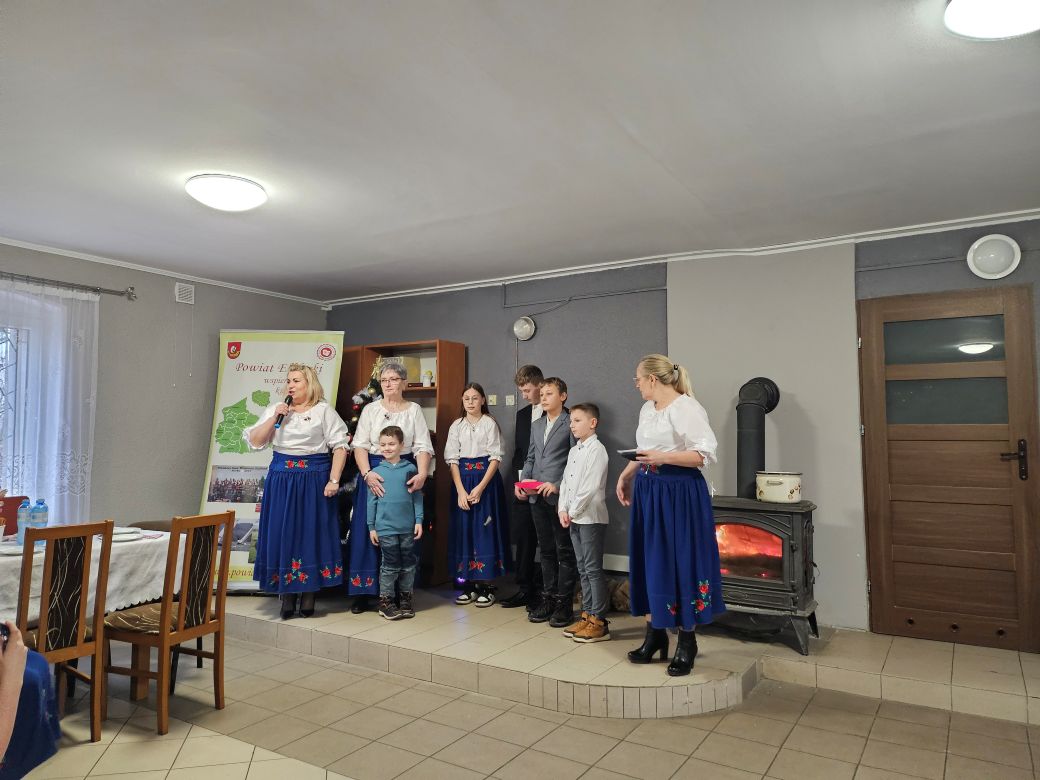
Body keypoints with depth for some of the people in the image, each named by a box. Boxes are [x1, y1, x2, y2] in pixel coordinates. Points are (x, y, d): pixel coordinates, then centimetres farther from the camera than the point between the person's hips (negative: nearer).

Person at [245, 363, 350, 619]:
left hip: (314, 478, -3)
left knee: (311, 532, 1)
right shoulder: (275, 409, 11)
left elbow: (340, 446, -5)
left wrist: (334, 480, -13)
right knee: (282, 533, 3)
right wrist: (274, 417, -7)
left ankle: (309, 594, 13)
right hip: (281, 479, 3)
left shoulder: (324, 410, 1)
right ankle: (287, 595, 14)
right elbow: (254, 441, 4)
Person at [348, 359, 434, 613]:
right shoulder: (370, 409, 7)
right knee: (367, 531, 0)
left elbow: (423, 446, -3)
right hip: (373, 472, 1)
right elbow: (360, 445, -1)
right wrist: (366, 473, -17)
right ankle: (363, 591, 10)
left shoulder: (414, 410, 5)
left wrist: (422, 474, -20)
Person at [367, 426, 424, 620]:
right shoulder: (376, 472, 1)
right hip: (385, 527, -1)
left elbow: (417, 497, 3)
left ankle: (406, 598, 25)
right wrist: (371, 527, 3)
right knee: (390, 566, 3)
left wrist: (419, 520, -2)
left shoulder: (410, 469, 1)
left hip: (408, 527, 1)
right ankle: (385, 600, 17)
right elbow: (371, 501, 4)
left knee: (408, 564, 10)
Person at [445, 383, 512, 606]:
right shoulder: (457, 426, 6)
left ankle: (486, 586, 7)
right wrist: (460, 490, -9)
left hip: (486, 480, -3)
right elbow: (452, 459, 2)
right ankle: (468, 585, 14)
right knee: (463, 529, 4)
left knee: (485, 529, -2)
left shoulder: (490, 424, -1)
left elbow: (495, 458, -6)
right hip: (462, 480, 3)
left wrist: (480, 487, -14)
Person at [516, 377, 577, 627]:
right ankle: (548, 599, 22)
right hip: (537, 497, 7)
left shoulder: (570, 424, -5)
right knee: (546, 550, 14)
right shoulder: (536, 425, 17)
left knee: (565, 551, 2)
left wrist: (558, 485, -18)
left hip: (560, 497, -6)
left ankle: (564, 603, 10)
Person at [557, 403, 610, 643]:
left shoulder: (596, 449, -10)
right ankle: (586, 616, 21)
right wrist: (563, 510, 2)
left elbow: (591, 486, -18)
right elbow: (565, 482, 14)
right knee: (583, 569, 13)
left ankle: (599, 622, 2)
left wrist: (573, 511, -14)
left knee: (593, 569, -5)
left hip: (591, 517, -8)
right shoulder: (573, 451, 16)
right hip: (573, 519, 8)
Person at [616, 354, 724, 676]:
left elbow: (706, 454, -19)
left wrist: (663, 458, -23)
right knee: (648, 563, 11)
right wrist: (626, 475, 16)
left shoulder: (687, 407, -13)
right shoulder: (646, 410, 13)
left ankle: (687, 641, 15)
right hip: (647, 493, 8)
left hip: (679, 493, -8)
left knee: (679, 564, -1)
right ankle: (655, 634, 25)